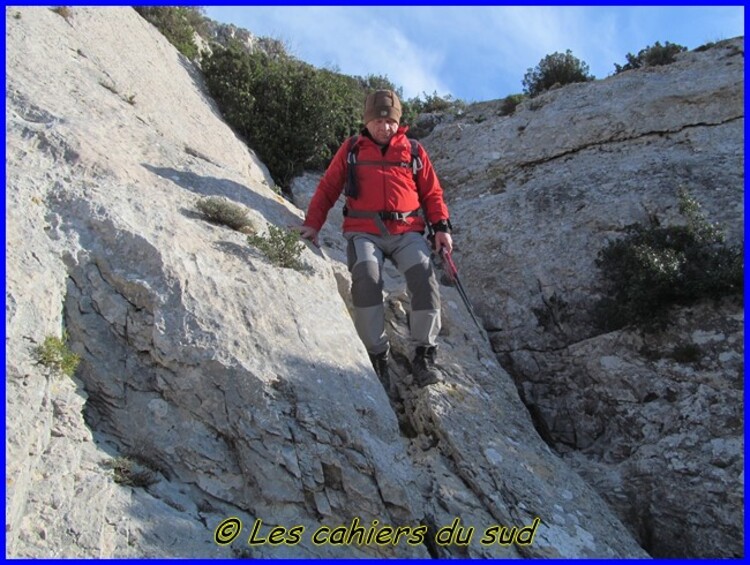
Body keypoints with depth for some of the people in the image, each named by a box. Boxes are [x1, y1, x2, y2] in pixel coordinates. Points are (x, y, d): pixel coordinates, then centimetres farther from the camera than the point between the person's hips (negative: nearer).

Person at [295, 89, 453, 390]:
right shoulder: (351, 149, 16)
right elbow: (327, 188, 15)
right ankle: (378, 356, -24)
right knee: (366, 276, -32)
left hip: (407, 233, 1)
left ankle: (424, 356, -18)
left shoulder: (413, 151, 17)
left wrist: (441, 226, 1)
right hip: (364, 232, -1)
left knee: (424, 276, -27)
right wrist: (312, 224, 1)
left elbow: (432, 193, 17)